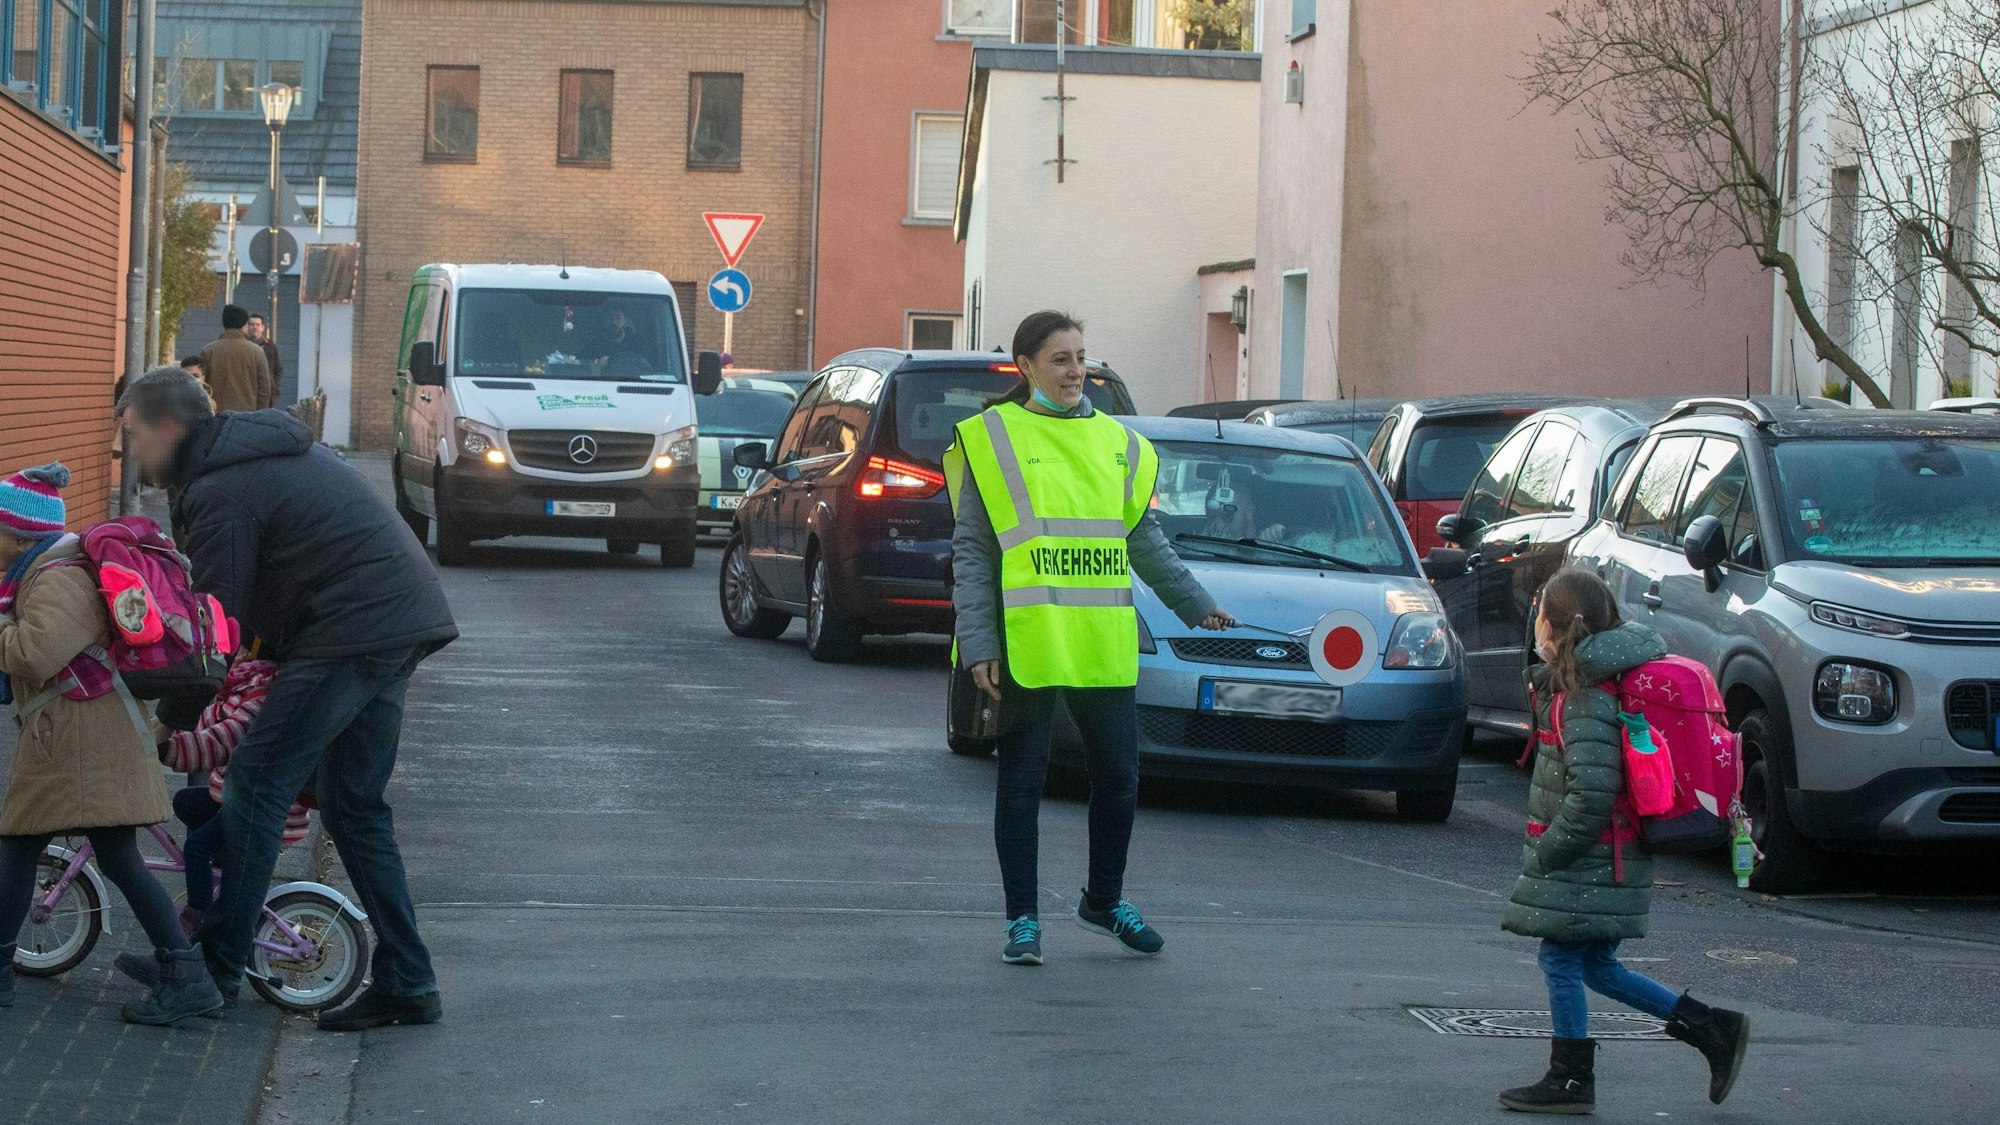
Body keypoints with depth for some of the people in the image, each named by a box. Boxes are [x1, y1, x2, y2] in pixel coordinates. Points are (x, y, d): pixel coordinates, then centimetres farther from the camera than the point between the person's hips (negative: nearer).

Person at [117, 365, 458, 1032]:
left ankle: (217, 964, -1)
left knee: (258, 781, -4)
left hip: (350, 634, -10)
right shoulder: (269, 447, 21)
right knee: (354, 804, 13)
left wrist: (172, 720, 2)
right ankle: (406, 984, 12)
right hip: (405, 619, 10)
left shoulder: (218, 494, -11)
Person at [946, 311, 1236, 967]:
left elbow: (1145, 540, 23)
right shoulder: (992, 439, 1)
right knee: (1022, 782, 3)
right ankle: (1022, 919, 13)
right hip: (1024, 644, -4)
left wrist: (1194, 605, 23)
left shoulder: (1117, 443, 14)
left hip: (1104, 647, 4)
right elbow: (971, 550, -2)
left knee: (1118, 776, 7)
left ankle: (1104, 902, 26)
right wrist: (978, 645, -9)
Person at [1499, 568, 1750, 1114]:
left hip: (1586, 864, -10)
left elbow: (1592, 793, -26)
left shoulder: (1585, 701, -19)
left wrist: (1545, 854, -17)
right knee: (1597, 967, 15)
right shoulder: (1597, 682, 10)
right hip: (1605, 863, 10)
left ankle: (1571, 1081, 8)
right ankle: (1714, 1029, 16)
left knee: (1561, 961, 0)